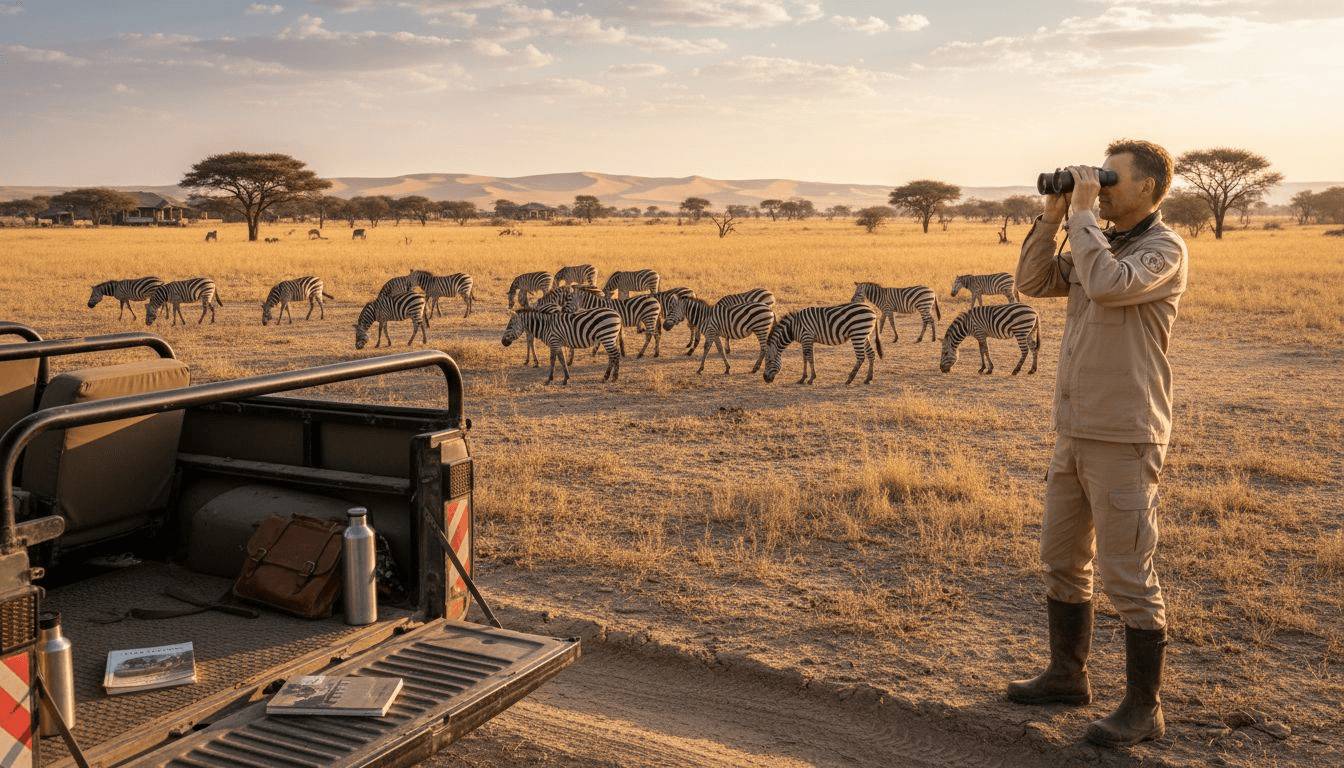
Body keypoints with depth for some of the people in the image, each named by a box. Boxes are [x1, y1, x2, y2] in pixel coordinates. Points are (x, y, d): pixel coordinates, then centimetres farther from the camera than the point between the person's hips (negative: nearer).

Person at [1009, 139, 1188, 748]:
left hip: (1124, 440, -8)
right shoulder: (1098, 244, 13)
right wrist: (1054, 213, 2)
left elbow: (1107, 284, -28)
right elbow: (1034, 283, 9)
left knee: (1127, 576, -1)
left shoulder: (1163, 249, -11)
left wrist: (1083, 212, -17)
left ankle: (1143, 708, 12)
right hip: (1073, 432, 9)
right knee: (1062, 560, 17)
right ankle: (1067, 675, 32)